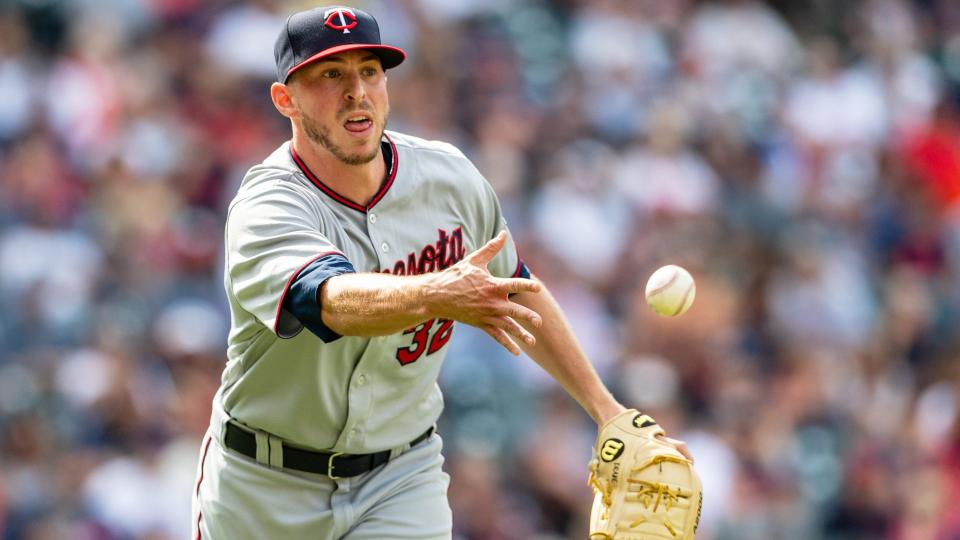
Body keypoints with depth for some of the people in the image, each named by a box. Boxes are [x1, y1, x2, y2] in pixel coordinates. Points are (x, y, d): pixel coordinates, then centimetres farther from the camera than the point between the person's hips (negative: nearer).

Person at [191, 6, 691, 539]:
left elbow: (516, 288, 11)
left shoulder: (449, 177, -6)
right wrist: (437, 295, -63)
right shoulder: (266, 210, -23)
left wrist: (605, 407, 12)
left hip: (400, 479, 3)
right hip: (265, 492, -2)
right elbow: (336, 300, -44)